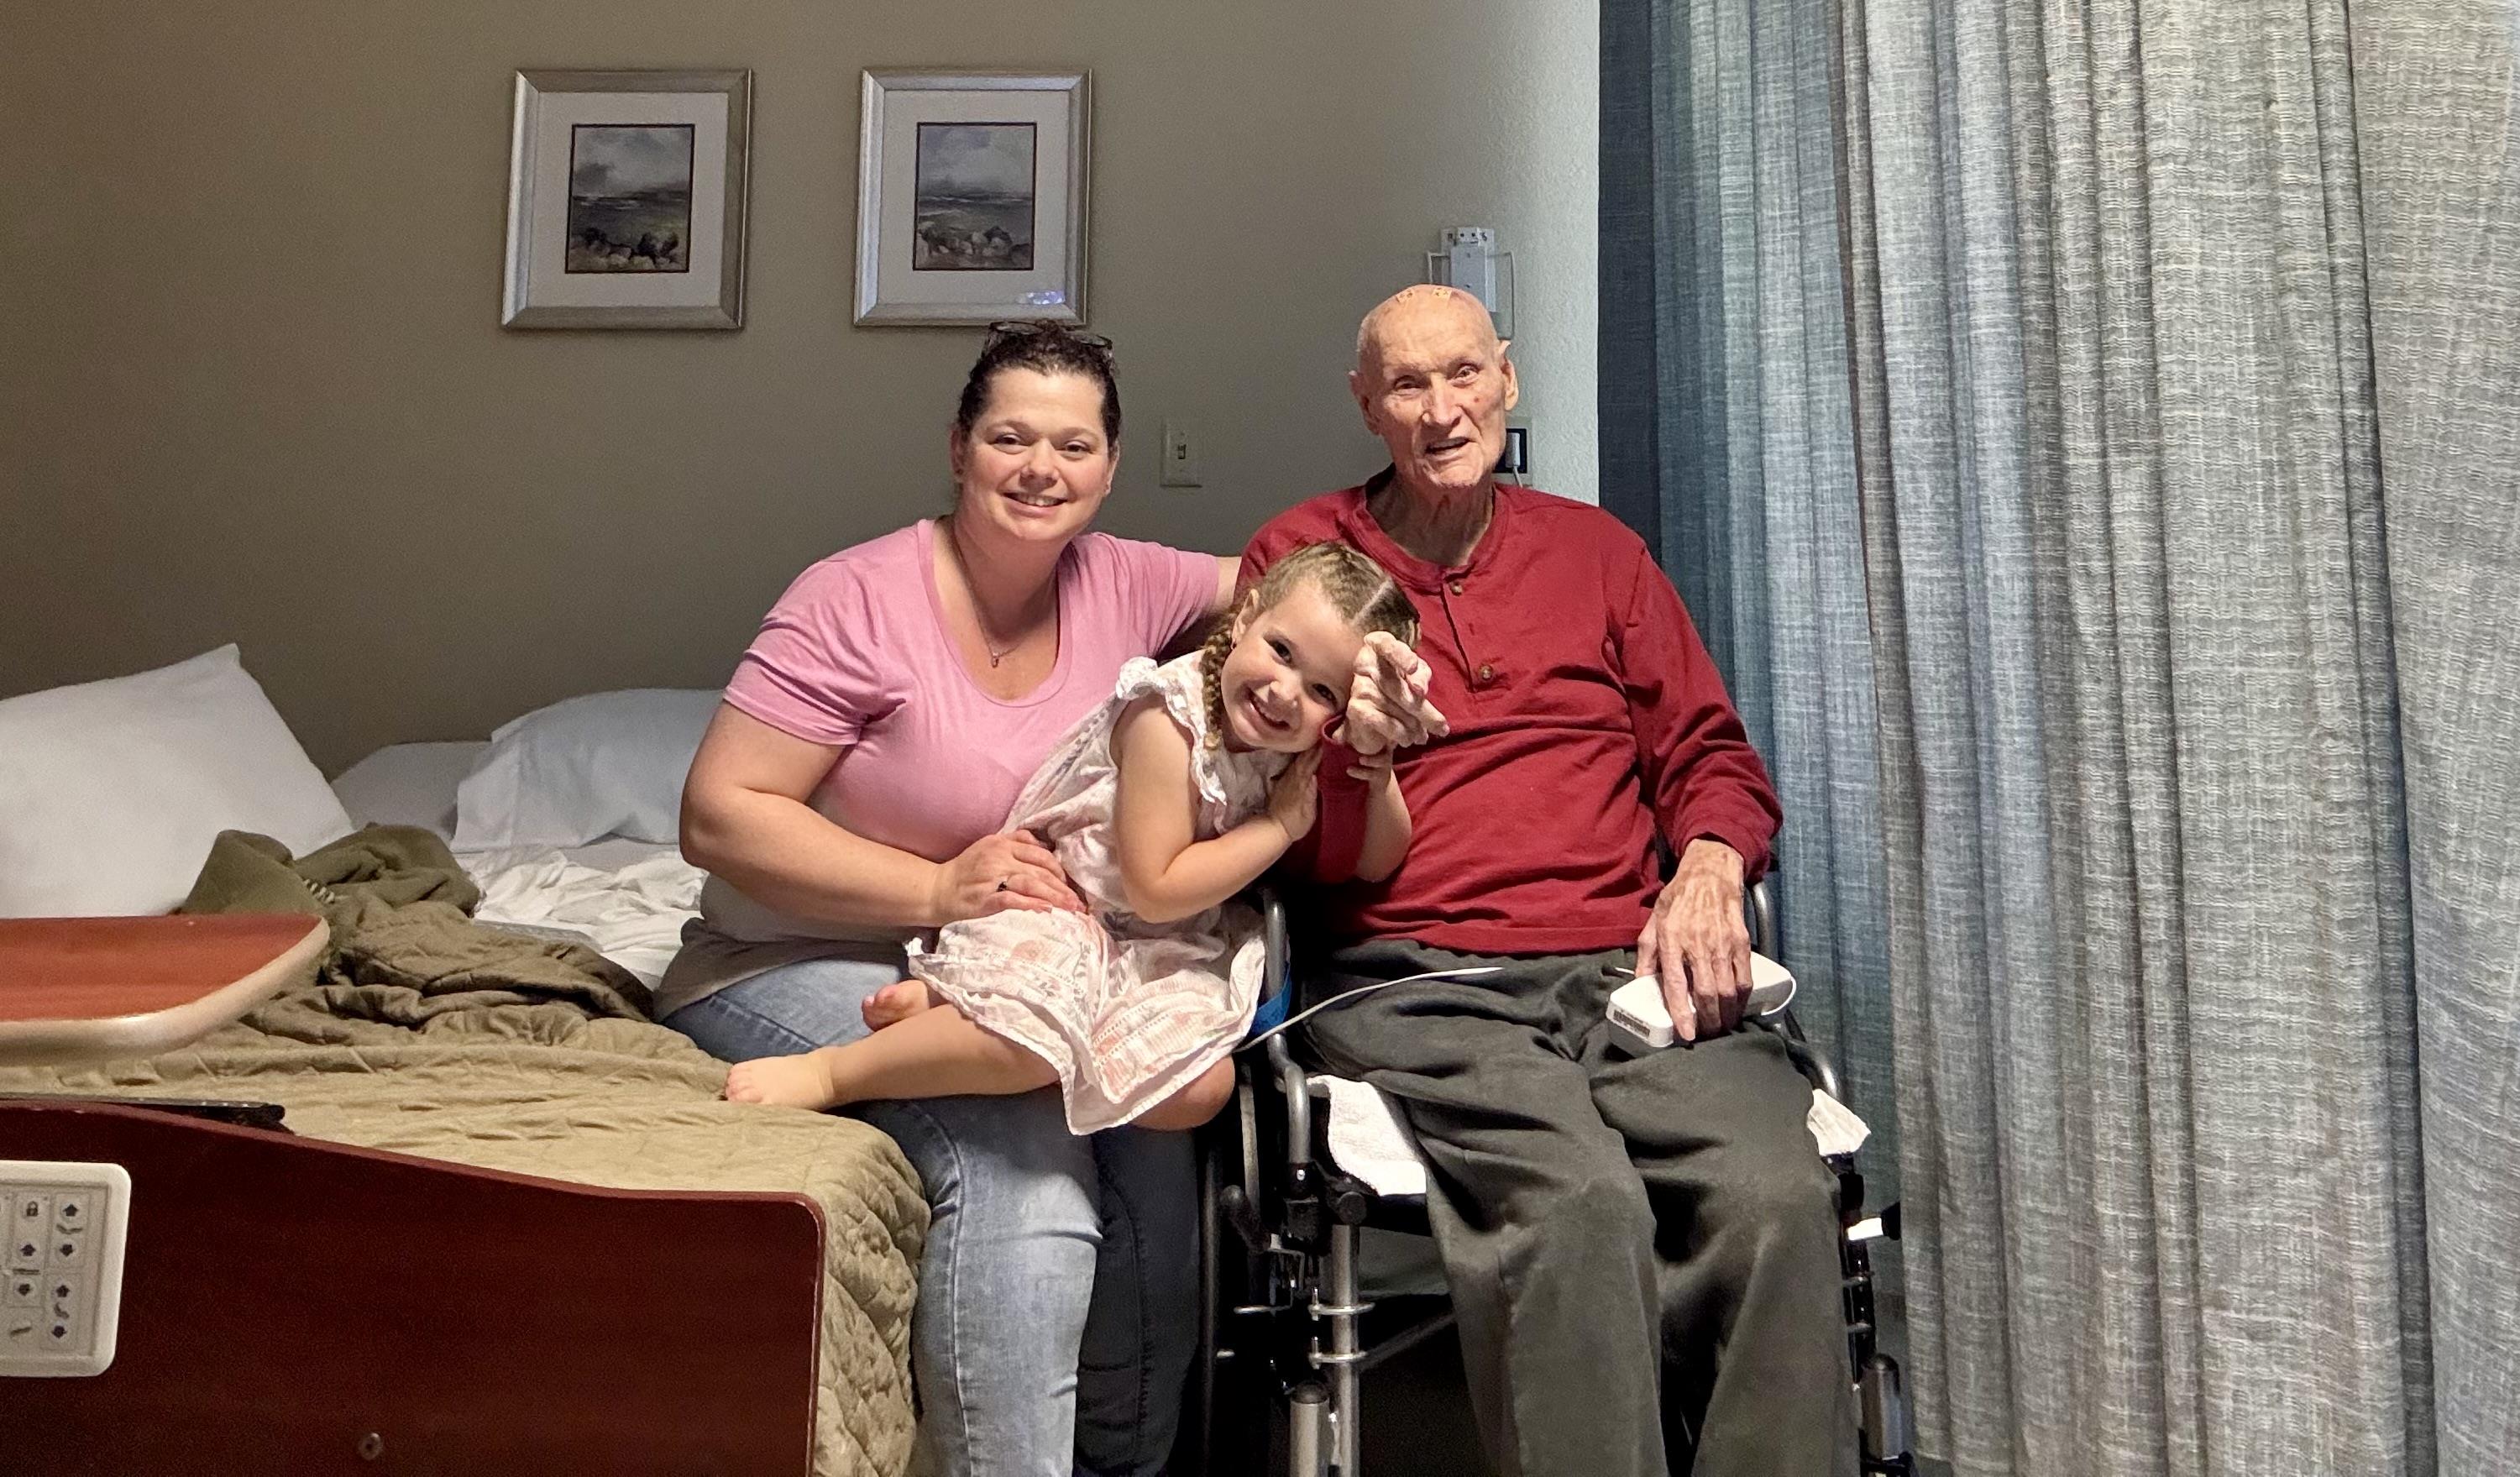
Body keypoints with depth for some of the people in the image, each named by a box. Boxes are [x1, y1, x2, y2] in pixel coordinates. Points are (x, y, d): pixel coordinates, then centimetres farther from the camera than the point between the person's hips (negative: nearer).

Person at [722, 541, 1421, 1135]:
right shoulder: (1168, 719, -22)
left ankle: (948, 1009, -12)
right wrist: (1280, 824, -17)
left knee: (1199, 1089, -18)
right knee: (1030, 1043, -35)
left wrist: (1378, 776, -11)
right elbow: (1156, 890, -23)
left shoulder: (1306, 747, -1)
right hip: (1064, 905, -7)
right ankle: (828, 1072, -13)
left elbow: (1376, 864, 9)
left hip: (1162, 948, 7)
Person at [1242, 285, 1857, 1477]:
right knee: (1575, 1201, -33)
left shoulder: (1594, 549, 21)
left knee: (1779, 1193, -27)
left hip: (1623, 967, 3)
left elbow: (1711, 755, 21)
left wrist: (1708, 874, -1)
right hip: (1417, 980, -2)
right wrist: (1355, 750, -14)